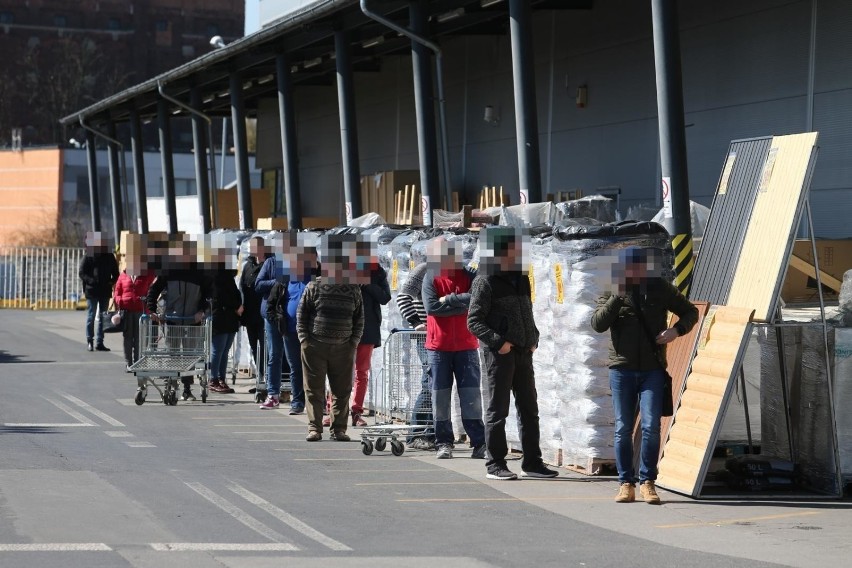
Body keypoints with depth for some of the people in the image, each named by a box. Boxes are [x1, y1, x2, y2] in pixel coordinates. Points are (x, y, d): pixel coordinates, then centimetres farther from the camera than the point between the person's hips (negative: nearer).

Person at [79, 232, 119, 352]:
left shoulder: (109, 256, 9)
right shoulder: (88, 256, -3)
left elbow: (115, 273, 16)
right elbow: (81, 273, -4)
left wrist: (112, 281, -4)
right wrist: (91, 280, -19)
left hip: (105, 291, 4)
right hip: (92, 291, -4)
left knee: (102, 318, 7)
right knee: (91, 316, -1)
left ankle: (99, 343, 13)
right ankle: (89, 341, 7)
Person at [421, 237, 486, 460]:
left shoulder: (468, 277, 1)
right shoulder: (430, 279, 1)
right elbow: (431, 307, -13)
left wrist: (449, 299, -15)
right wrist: (462, 305, -12)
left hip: (465, 345, -1)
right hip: (438, 346, 1)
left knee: (471, 395, -2)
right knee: (440, 395, 3)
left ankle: (479, 442, 1)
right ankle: (444, 443, 11)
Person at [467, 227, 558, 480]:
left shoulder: (522, 280, 16)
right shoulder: (485, 281, -7)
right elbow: (474, 321, -10)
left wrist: (533, 339, 9)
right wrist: (499, 342, -18)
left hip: (523, 353, 7)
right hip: (499, 353, -7)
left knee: (529, 409, 9)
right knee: (497, 410, -2)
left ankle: (532, 462, 16)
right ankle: (495, 464, 4)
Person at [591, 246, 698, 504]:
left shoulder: (660, 289, 5)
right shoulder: (611, 292, 5)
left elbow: (690, 312, 14)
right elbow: (598, 324, -8)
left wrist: (677, 330, -6)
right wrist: (617, 297, -17)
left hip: (653, 369, 0)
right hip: (622, 369, 0)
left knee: (651, 426, -9)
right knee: (623, 429, 2)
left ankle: (647, 482, 1)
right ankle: (626, 483, 9)